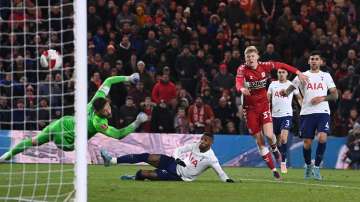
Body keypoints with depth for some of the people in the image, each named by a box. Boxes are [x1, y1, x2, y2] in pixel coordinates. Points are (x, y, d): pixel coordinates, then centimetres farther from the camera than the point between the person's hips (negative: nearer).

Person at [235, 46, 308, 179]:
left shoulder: (264, 66, -6)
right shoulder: (242, 70, -13)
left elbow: (281, 66, 7)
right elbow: (238, 83, -32)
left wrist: (298, 73, 3)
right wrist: (242, 89, -55)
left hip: (263, 104, 1)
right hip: (250, 107, -1)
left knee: (269, 135, -17)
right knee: (259, 141, 1)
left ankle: (274, 149, 21)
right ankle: (273, 170, 13)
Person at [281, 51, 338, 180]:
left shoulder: (326, 76, 12)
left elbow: (335, 95, 10)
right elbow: (290, 89, 3)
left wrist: (322, 98, -8)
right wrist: (285, 92, -21)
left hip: (323, 112, 0)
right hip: (307, 112, 0)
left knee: (322, 138, -20)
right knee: (307, 142, -1)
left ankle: (316, 167, -7)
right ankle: (308, 166, 25)